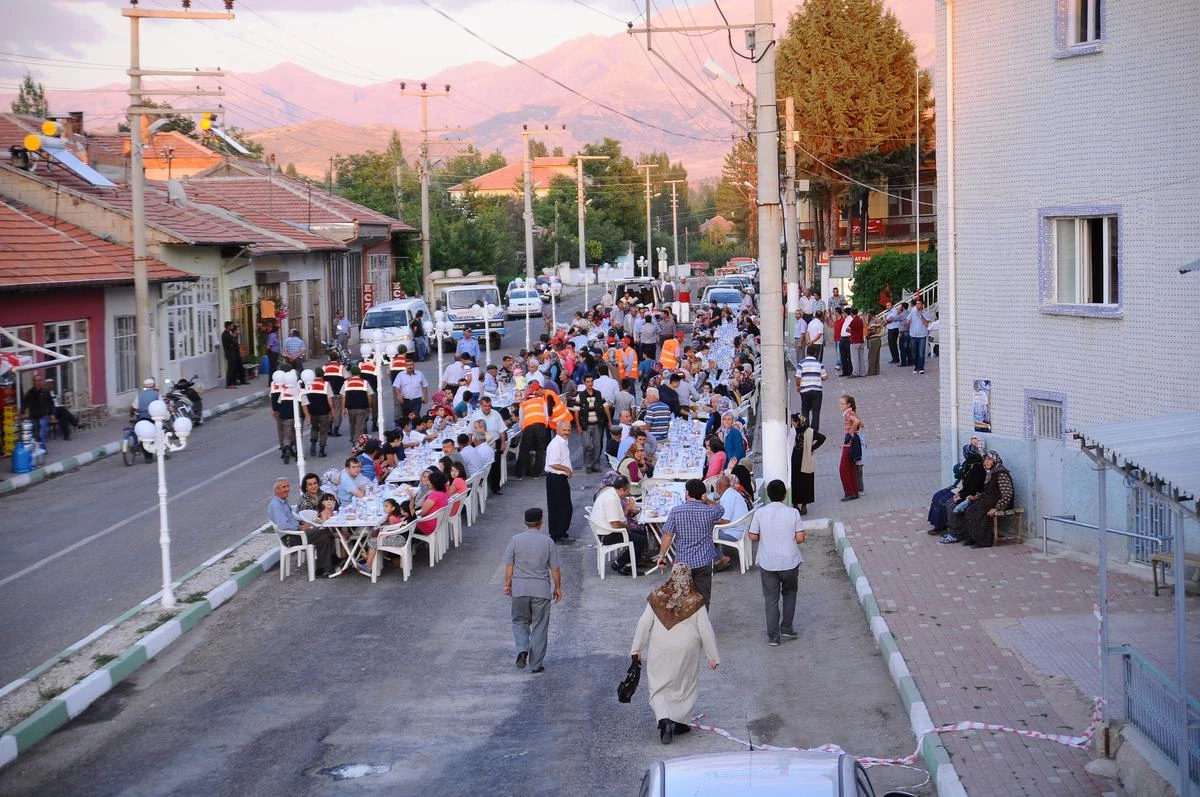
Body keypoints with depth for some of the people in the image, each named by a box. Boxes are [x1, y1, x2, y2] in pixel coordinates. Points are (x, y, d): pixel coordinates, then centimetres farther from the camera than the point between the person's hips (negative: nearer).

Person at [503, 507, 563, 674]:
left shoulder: (516, 539, -4)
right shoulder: (547, 541, -4)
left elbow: (509, 566, -1)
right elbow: (555, 569, 0)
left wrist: (508, 584, 12)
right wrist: (557, 587, 12)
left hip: (520, 589, 1)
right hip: (541, 589, 0)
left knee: (520, 621, 17)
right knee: (540, 627, 8)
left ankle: (522, 650, -7)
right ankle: (537, 664, 10)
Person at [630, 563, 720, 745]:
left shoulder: (657, 598, -3)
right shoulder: (696, 601, -6)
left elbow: (644, 624, -1)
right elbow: (705, 630, -5)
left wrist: (637, 649, 8)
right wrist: (713, 656, 2)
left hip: (659, 649, 0)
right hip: (686, 649, 0)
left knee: (659, 688, 8)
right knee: (686, 686, 18)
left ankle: (664, 719, -13)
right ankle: (679, 722, 21)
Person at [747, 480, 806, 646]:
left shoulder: (760, 513, -7)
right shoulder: (793, 513, -8)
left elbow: (753, 536, -3)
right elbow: (800, 538, -8)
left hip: (767, 563, 0)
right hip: (790, 562, 0)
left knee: (771, 599, 8)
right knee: (789, 593, 23)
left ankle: (773, 636, 7)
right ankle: (787, 628, 19)